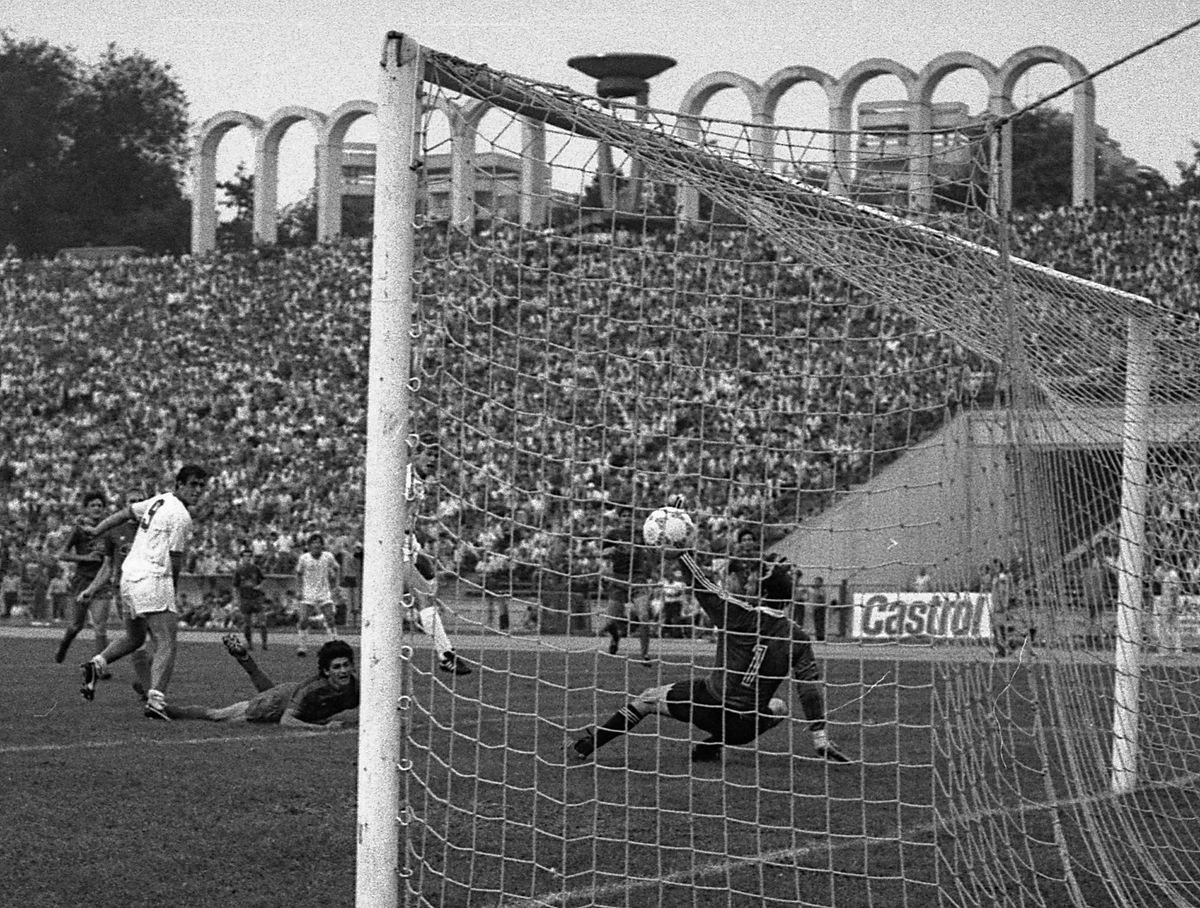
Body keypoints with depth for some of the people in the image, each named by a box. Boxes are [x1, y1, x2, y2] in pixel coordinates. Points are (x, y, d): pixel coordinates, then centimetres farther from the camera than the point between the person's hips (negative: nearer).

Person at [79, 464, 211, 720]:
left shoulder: (160, 501, 15)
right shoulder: (181, 516, -11)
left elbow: (126, 512, 24)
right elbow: (175, 560, -9)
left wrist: (97, 530, 33)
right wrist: (173, 590, 7)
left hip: (129, 575, 9)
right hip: (153, 578, -9)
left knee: (134, 638, 25)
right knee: (166, 645, -12)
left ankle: (97, 664, 6)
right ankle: (156, 698, -26)